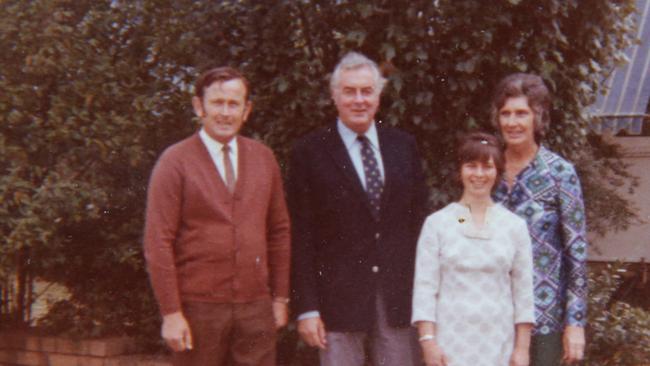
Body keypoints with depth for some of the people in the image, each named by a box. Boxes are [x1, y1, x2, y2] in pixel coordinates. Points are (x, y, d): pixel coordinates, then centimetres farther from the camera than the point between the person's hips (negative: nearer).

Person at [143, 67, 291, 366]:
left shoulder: (263, 158, 9)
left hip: (255, 307, 4)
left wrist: (280, 297, 10)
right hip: (198, 307, -3)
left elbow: (279, 231, 13)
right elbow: (158, 243, -8)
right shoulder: (174, 162, -4)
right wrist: (171, 313, -11)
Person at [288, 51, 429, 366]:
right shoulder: (310, 152, -1)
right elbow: (301, 237, -3)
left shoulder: (404, 146, 9)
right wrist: (306, 308, -8)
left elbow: (419, 220, 10)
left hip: (399, 295, 3)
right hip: (339, 298, -3)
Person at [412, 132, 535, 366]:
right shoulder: (437, 223, 3)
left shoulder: (514, 226, 7)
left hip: (498, 346, 1)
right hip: (450, 343, -1)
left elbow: (523, 291, 7)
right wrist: (428, 342, -6)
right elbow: (425, 286, 1)